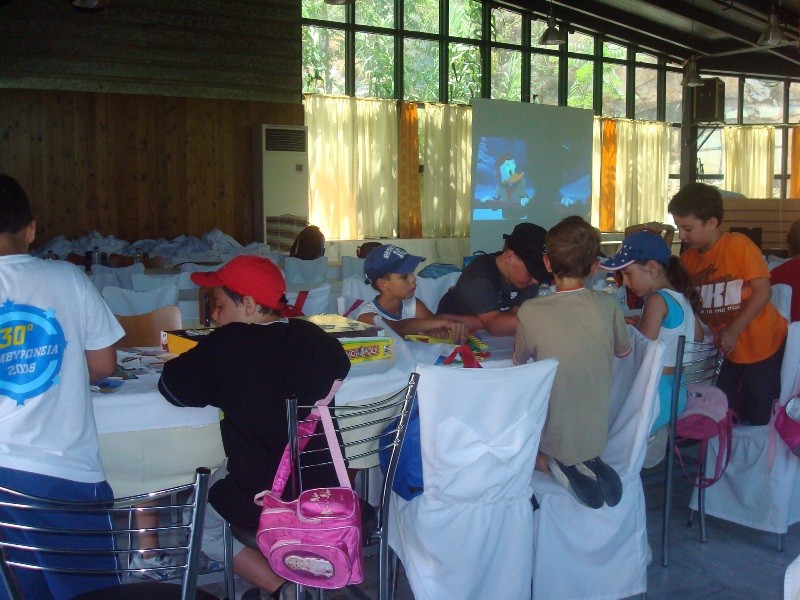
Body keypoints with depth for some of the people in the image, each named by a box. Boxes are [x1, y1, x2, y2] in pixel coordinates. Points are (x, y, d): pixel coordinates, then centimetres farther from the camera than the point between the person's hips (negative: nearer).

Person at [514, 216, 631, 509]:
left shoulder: (531, 311, -20)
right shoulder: (607, 305, -12)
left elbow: (519, 361, -1)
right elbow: (623, 350, 7)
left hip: (554, 438, -4)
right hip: (596, 437, 4)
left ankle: (552, 463, -3)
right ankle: (588, 463, 4)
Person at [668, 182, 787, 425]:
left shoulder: (738, 245, -16)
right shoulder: (687, 259, 1)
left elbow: (763, 291, -17)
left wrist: (733, 330, -22)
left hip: (765, 346, -6)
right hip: (730, 351, 6)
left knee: (759, 418, 3)